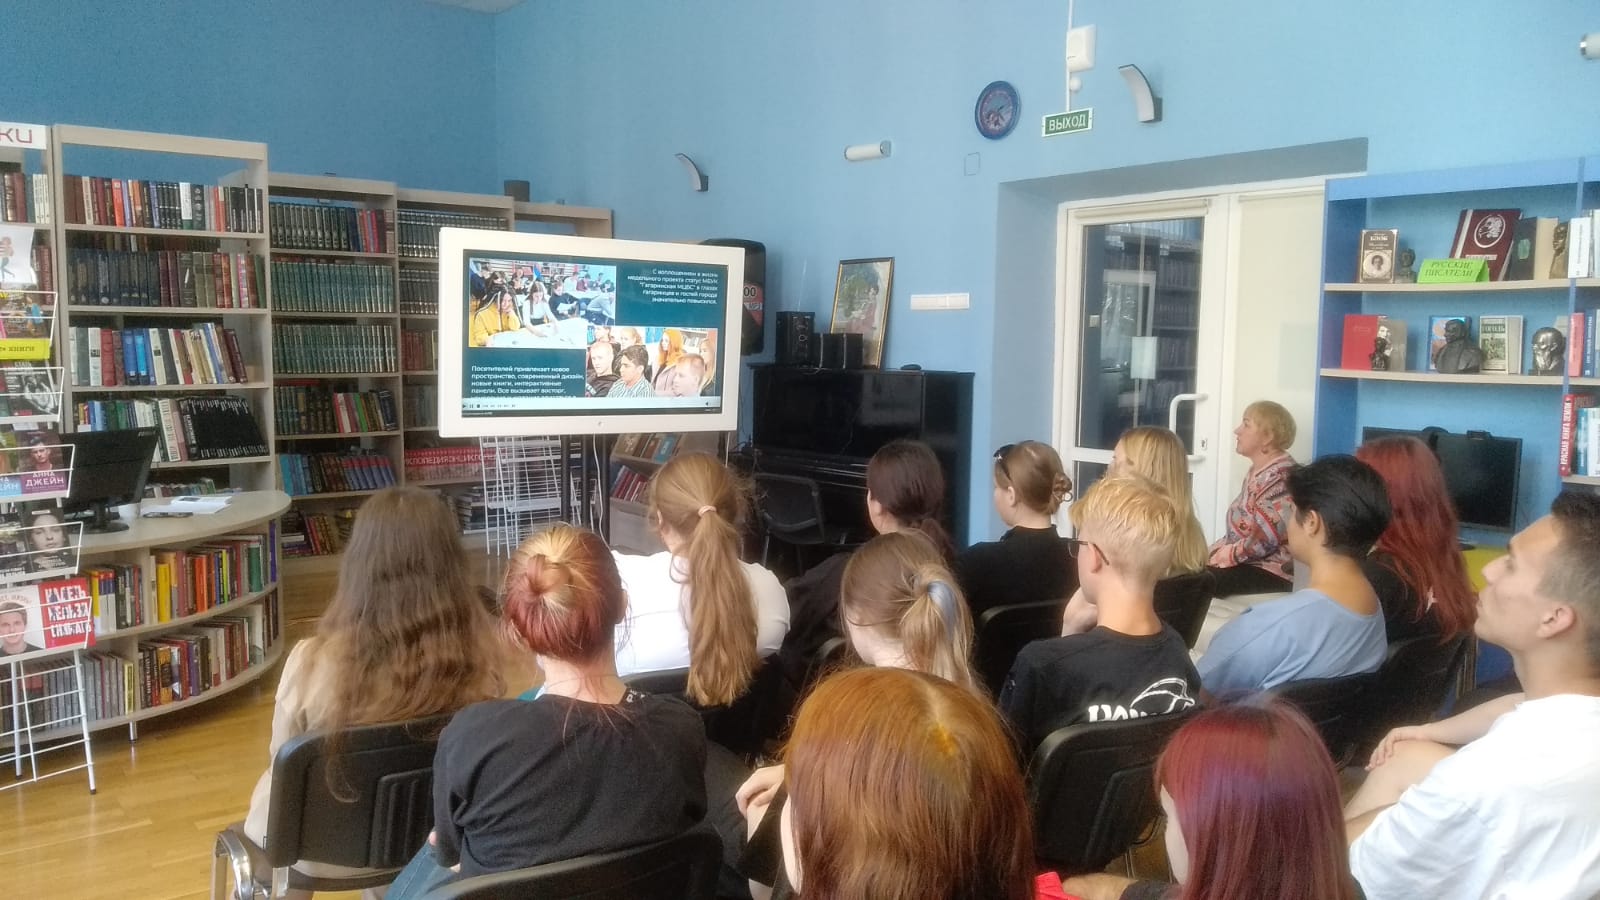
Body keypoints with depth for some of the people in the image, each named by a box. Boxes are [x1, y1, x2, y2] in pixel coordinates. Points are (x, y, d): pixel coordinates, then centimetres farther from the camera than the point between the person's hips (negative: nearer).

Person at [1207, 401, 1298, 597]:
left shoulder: (1280, 477, -17)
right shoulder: (1257, 471, 13)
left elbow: (1261, 542, -24)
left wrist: (1215, 558, -15)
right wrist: (1210, 554, 3)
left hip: (1270, 572, -9)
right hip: (1247, 564, 9)